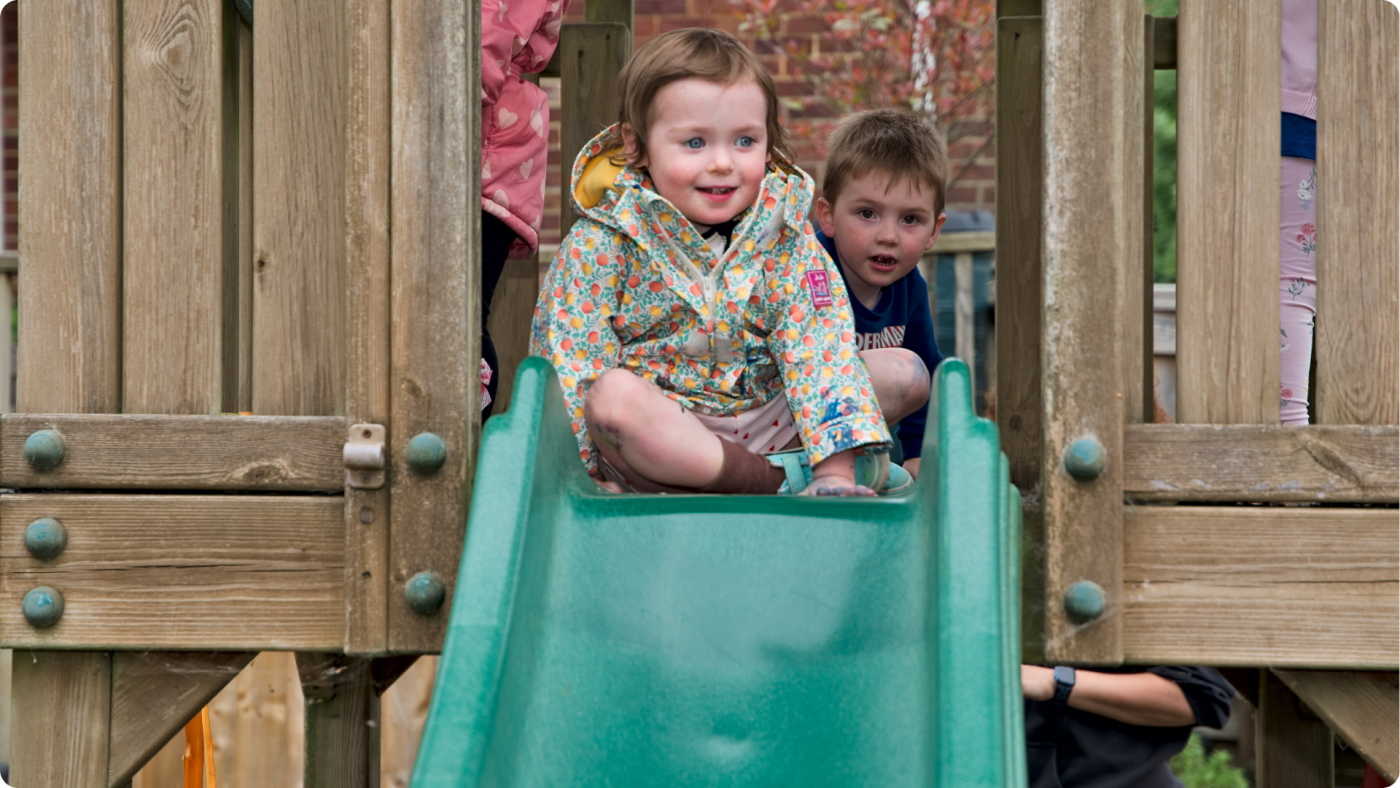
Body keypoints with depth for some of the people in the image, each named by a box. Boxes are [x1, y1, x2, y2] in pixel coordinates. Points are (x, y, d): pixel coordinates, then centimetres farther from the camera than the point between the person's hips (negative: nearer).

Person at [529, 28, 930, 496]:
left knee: (906, 372, -4)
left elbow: (823, 352, -11)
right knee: (616, 394, -37)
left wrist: (836, 469, -24)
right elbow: (570, 367, -11)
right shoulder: (600, 246, -10)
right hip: (655, 432, -3)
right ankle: (781, 481, -29)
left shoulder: (786, 239, -4)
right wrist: (600, 473, -20)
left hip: (766, 423, 3)